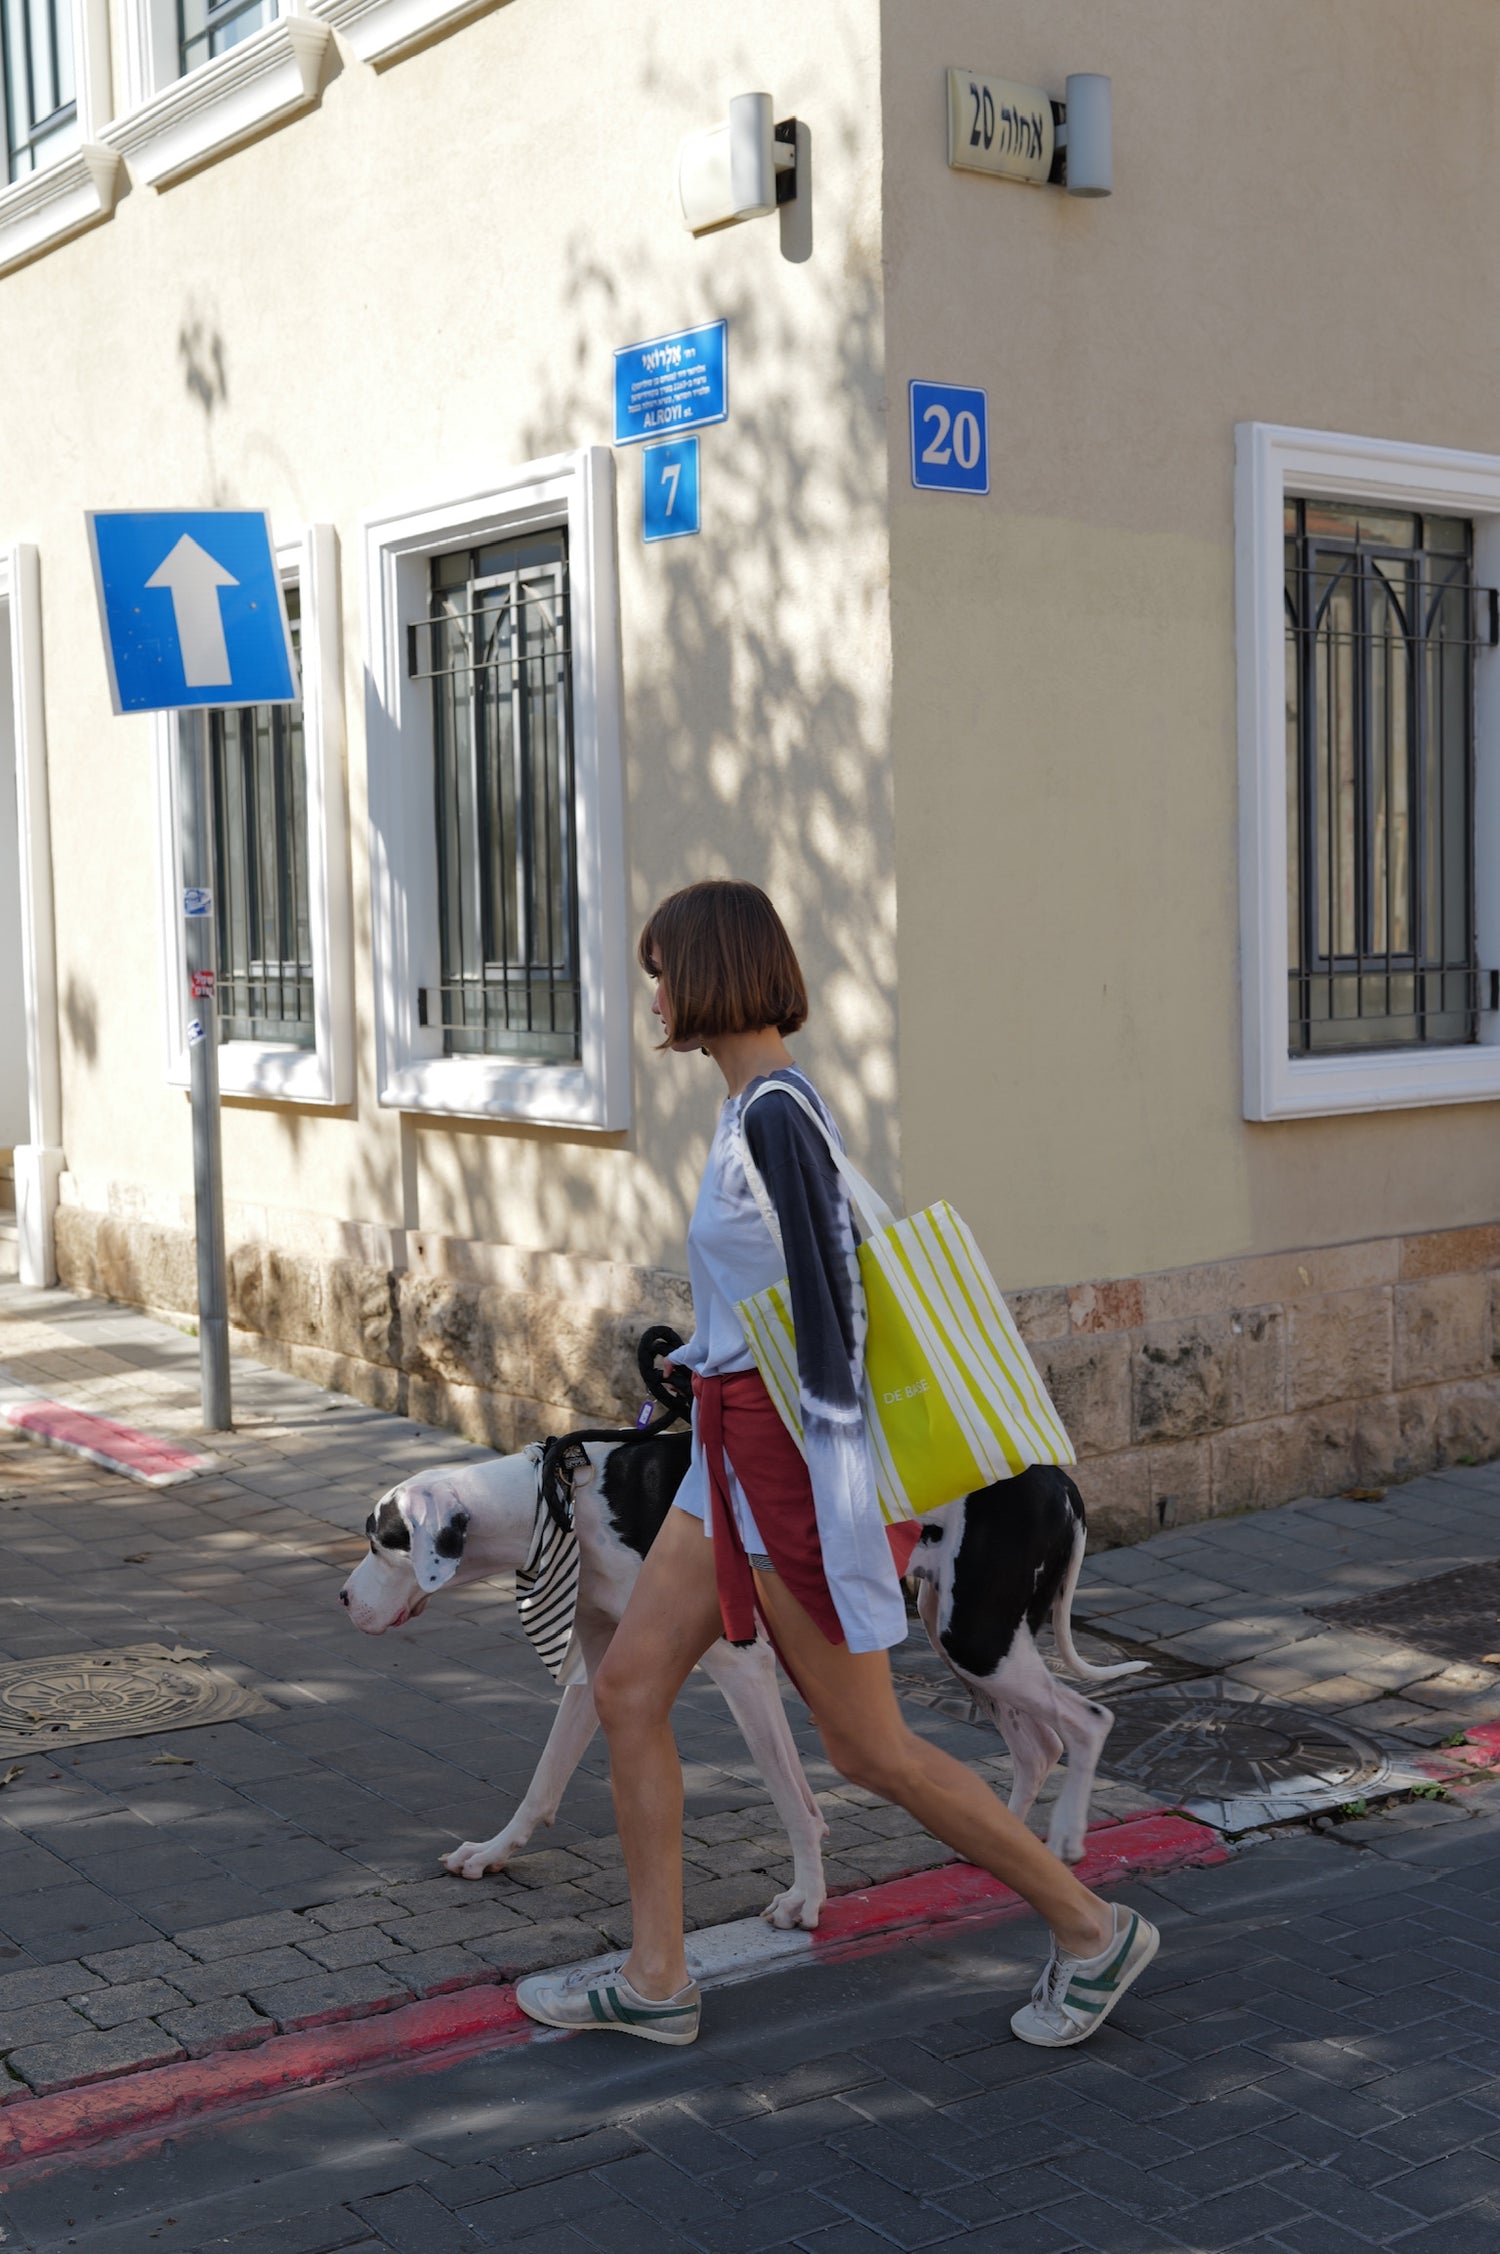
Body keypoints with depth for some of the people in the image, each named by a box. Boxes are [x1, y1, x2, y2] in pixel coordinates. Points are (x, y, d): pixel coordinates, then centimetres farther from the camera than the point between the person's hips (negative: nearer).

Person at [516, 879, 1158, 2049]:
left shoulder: (772, 1118, -20)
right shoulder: (762, 1107, 10)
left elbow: (827, 1303, -23)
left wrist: (843, 1508, -22)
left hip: (791, 1450, -10)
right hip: (740, 1450, 10)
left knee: (870, 1747, 2)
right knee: (628, 1687, 10)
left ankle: (1091, 1929, 18)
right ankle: (656, 1979, 19)